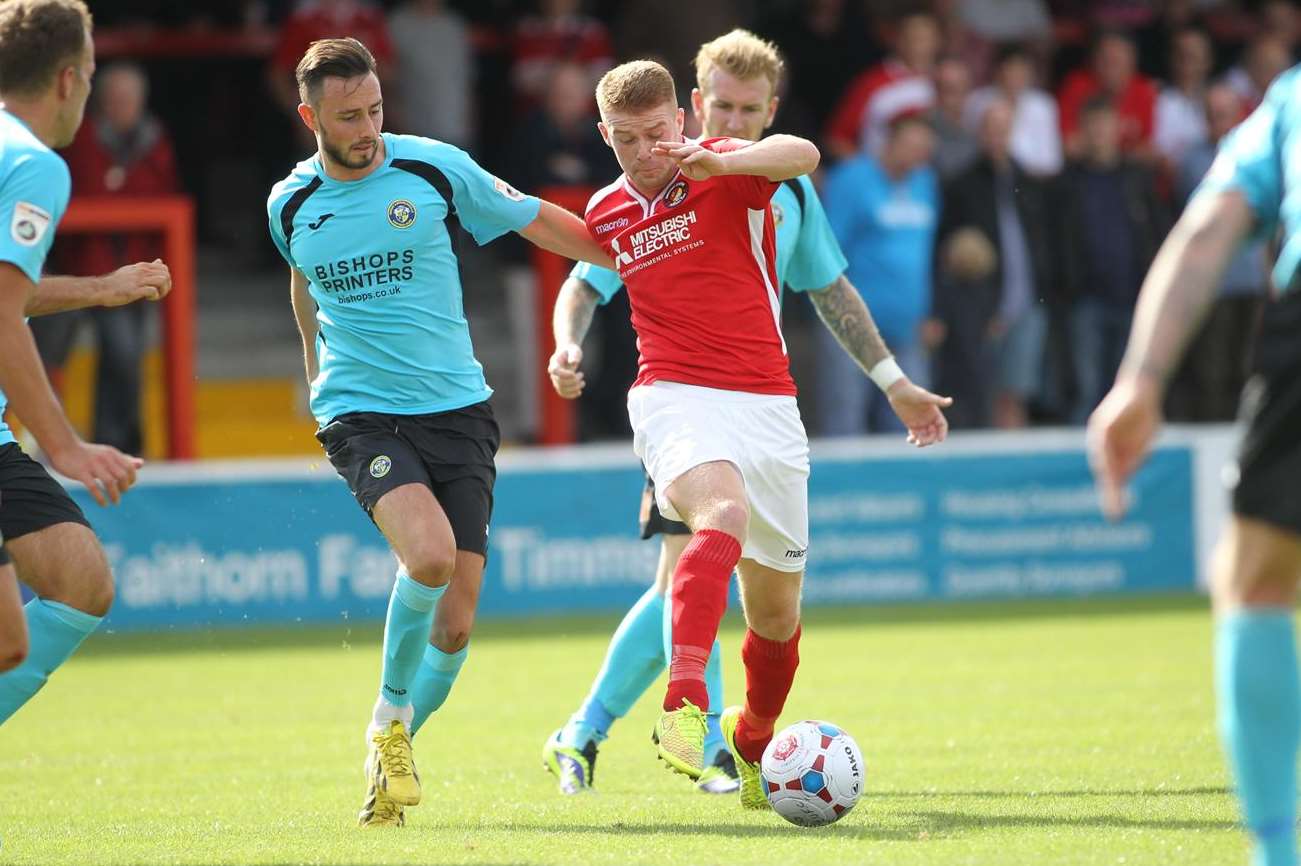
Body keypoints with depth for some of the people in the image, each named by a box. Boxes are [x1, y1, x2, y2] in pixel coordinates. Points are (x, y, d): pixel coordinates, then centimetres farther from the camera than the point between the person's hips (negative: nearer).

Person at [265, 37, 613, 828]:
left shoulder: (434, 169, -3)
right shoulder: (291, 204, 4)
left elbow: (541, 223, 8)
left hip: (457, 412, 1)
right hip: (361, 415, -1)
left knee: (455, 623, -3)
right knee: (430, 554, -29)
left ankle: (393, 750, 22)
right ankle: (388, 722, -6)